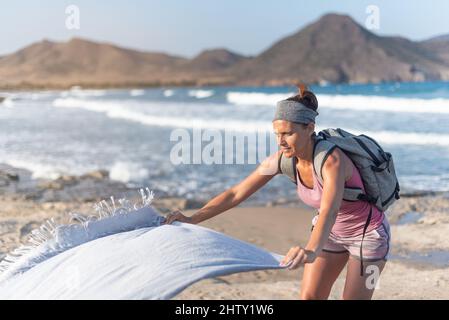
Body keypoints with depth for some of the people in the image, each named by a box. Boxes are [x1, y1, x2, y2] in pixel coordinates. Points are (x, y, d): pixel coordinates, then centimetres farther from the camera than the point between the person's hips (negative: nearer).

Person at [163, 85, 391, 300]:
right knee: (308, 298, 3)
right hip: (334, 231, 6)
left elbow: (329, 212, -54)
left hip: (368, 233, -6)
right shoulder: (282, 159, -17)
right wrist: (192, 219, -25)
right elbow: (236, 193, -15)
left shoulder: (333, 160, -37)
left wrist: (311, 251, -73)